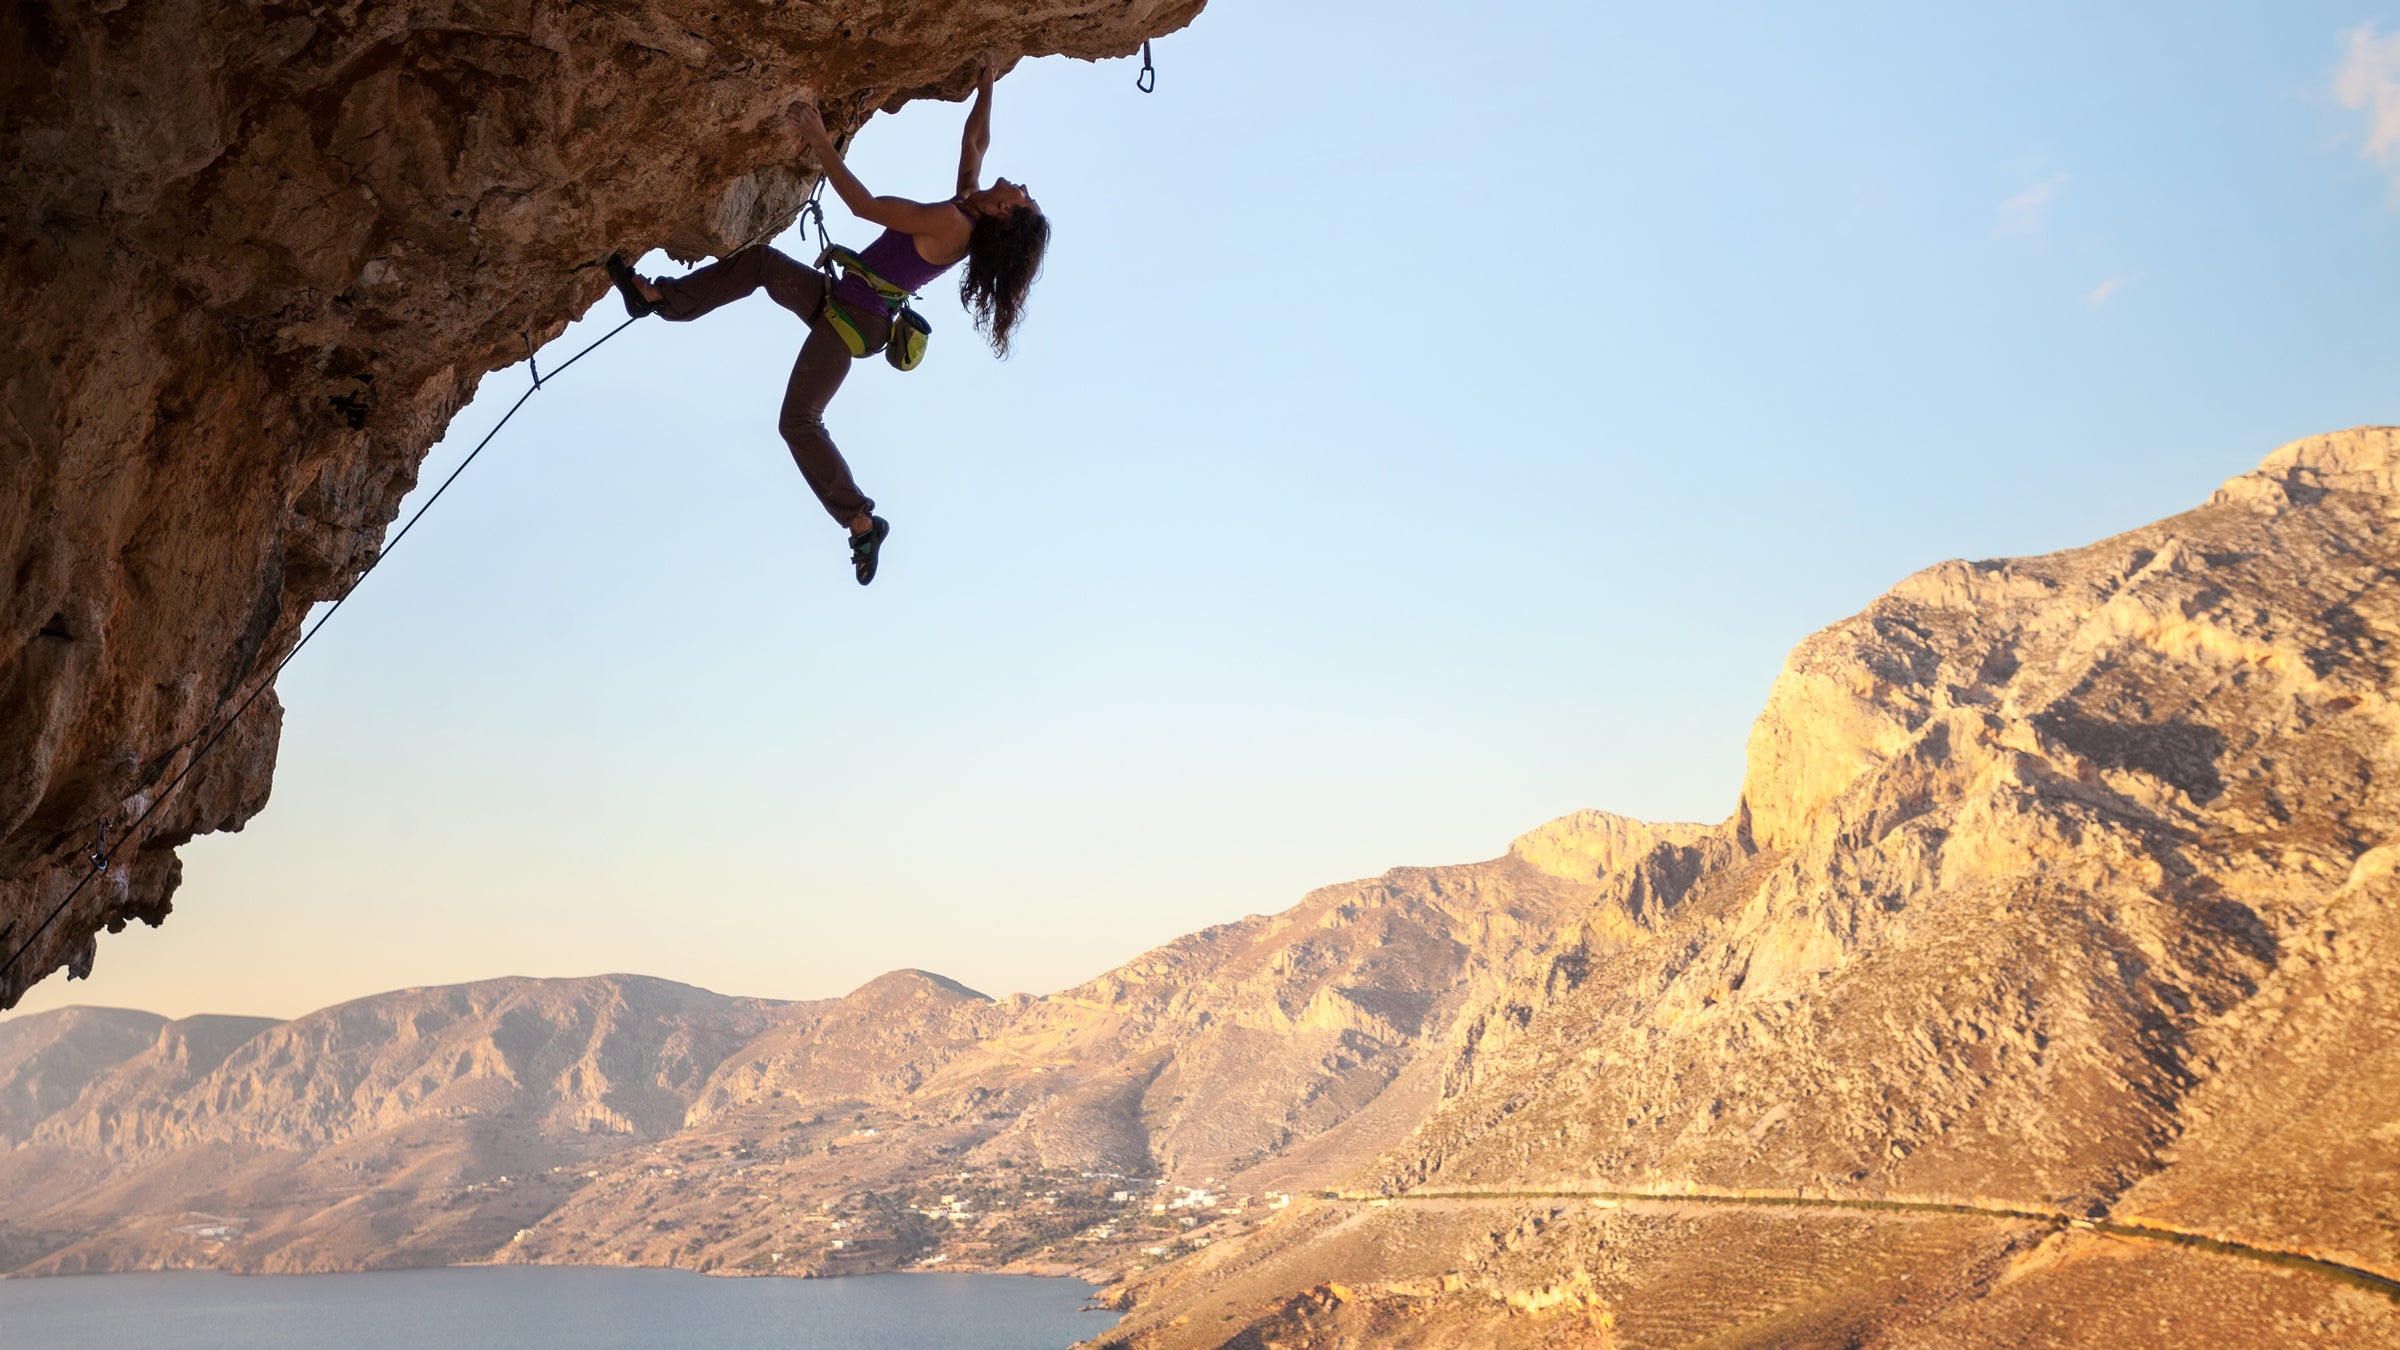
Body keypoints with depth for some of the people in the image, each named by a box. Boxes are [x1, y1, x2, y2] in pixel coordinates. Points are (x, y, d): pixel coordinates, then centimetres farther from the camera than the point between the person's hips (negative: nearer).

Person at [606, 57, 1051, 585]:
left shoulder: (950, 223, -26)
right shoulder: (969, 206, 0)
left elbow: (864, 205, -26)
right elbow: (975, 141, 19)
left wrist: (820, 139, -23)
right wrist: (985, 87, 20)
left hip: (851, 321, -10)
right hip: (842, 303, 10)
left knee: (799, 421, -12)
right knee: (759, 259, 16)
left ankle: (862, 522, -8)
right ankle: (659, 297, 20)